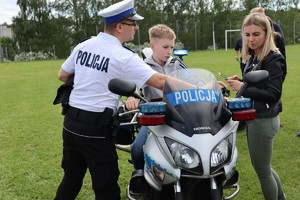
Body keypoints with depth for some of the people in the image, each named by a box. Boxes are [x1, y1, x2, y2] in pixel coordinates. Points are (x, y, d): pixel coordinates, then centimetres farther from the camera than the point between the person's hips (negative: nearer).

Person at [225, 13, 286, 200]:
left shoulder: (274, 59, -17)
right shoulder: (253, 57, 8)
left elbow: (273, 94, -23)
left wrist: (243, 87, -23)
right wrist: (241, 82, -4)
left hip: (264, 120, -9)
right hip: (254, 117, 9)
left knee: (262, 170, 6)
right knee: (263, 166, 22)